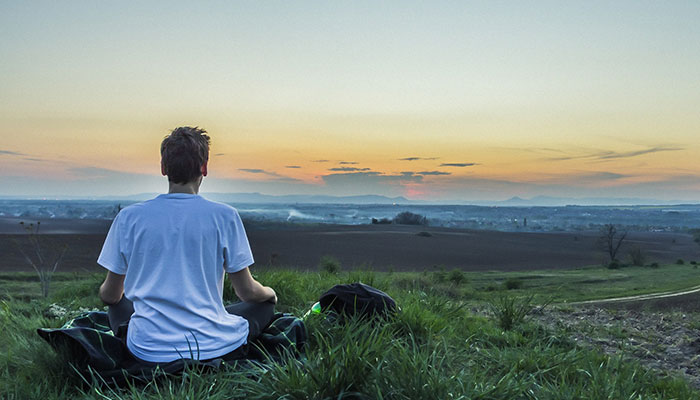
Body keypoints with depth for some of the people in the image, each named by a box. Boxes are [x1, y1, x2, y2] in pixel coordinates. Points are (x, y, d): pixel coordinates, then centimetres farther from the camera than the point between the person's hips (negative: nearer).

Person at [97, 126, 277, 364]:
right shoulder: (224, 216, -8)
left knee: (118, 305, 33)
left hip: (148, 351, 2)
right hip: (213, 348, -2)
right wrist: (270, 293, 23)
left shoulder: (129, 217, -3)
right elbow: (247, 292, -1)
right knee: (265, 304, 24)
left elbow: (110, 295, 8)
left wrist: (106, 293, 34)